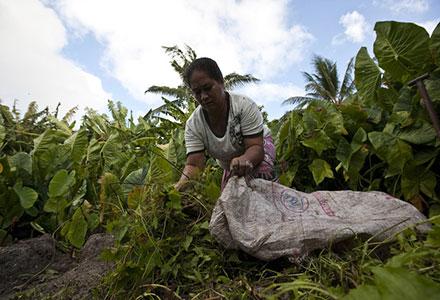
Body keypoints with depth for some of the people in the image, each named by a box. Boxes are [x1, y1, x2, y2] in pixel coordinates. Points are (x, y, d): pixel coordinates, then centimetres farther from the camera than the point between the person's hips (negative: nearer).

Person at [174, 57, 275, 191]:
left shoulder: (245, 106, -31)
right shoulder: (193, 125, -22)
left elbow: (255, 147, -34)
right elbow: (194, 164, -27)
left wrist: (244, 160, -57)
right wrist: (180, 185, -48)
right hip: (230, 166, 4)